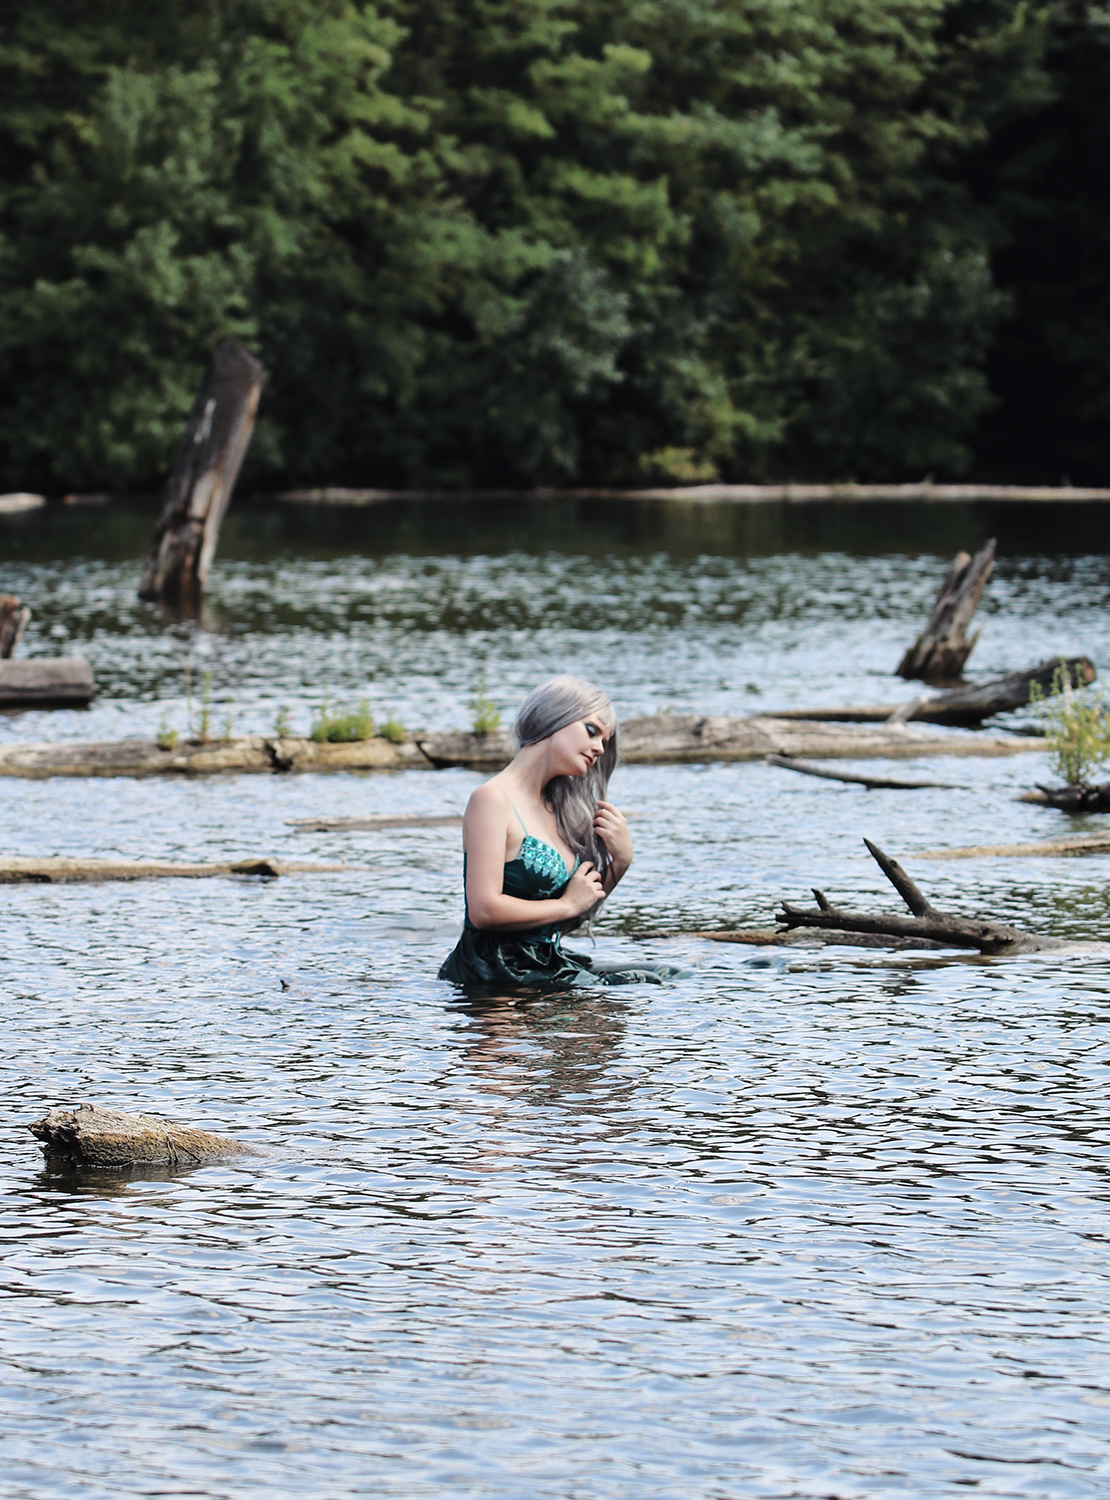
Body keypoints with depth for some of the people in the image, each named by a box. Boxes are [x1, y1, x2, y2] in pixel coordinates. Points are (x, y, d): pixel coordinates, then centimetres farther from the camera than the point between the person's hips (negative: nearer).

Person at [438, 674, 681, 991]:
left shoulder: (558, 805, 13)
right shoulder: (493, 799, -13)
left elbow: (579, 914, 19)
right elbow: (484, 911, -23)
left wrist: (621, 861, 2)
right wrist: (568, 904, -10)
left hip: (546, 963, 9)